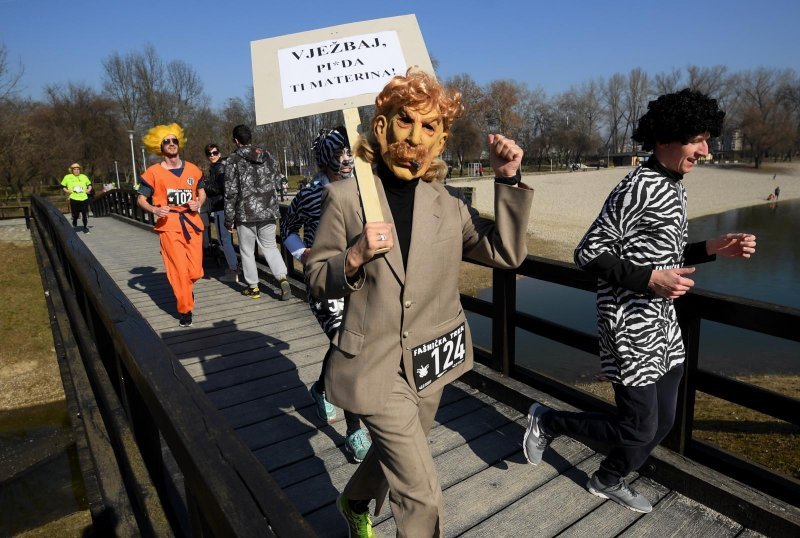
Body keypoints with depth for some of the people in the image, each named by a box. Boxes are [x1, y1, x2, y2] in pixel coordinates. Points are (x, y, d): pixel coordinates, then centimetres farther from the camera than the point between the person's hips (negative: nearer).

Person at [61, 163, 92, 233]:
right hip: (74, 199, -1)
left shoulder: (84, 176, 14)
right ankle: (74, 226, 23)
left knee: (85, 214, -1)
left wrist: (89, 189, 7)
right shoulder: (67, 177, 8)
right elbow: (62, 186, 13)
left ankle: (86, 227, 13)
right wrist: (67, 191, -4)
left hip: (84, 198, 1)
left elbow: (89, 184, 25)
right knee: (75, 215, 0)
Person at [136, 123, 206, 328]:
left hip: (192, 222, 3)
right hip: (169, 225, -3)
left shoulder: (192, 169, 8)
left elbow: (201, 191, 21)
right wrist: (154, 210, -17)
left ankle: (185, 289, 39)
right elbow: (141, 199, 2)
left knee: (196, 272, 3)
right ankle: (185, 310, 11)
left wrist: (198, 203, -1)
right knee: (179, 270, -7)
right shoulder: (153, 172, -1)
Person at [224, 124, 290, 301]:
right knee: (270, 246, 15)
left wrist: (229, 219, -2)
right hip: (269, 212, 4)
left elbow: (231, 192, -8)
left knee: (247, 251, 10)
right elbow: (278, 183, 10)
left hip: (246, 213, -4)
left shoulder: (234, 160, -6)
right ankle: (283, 278, -3)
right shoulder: (268, 156, 6)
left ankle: (253, 287, 17)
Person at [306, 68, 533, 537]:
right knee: (423, 495, -1)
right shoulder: (345, 197, -11)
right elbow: (317, 279, -3)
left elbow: (507, 252, -6)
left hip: (430, 360, 5)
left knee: (397, 457, 27)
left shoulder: (448, 202, -2)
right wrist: (354, 258, -23)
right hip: (375, 364, -4)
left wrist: (509, 180, -14)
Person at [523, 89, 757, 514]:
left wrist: (713, 248, 6)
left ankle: (608, 481, 40)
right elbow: (588, 254, -21)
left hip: (663, 326, 10)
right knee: (638, 428, 2)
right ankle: (545, 422, 22)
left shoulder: (674, 187, 11)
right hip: (631, 329, -9)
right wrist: (650, 279, -26)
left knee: (662, 422, 18)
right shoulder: (638, 189, -19)